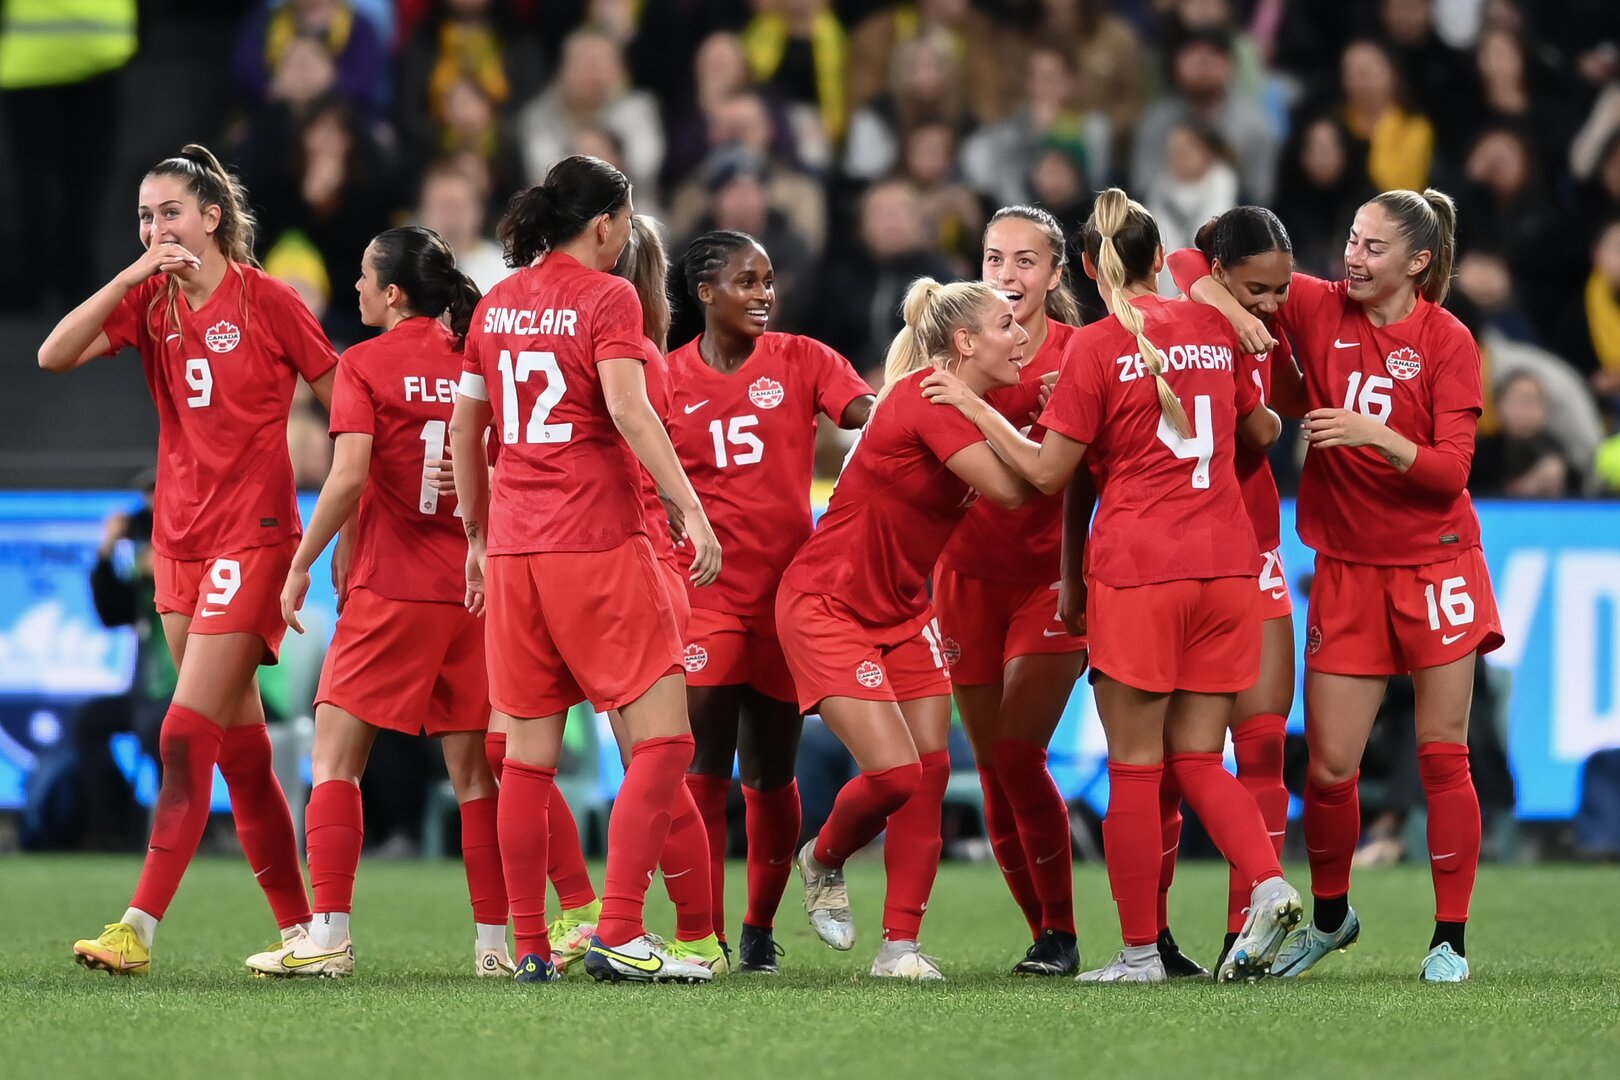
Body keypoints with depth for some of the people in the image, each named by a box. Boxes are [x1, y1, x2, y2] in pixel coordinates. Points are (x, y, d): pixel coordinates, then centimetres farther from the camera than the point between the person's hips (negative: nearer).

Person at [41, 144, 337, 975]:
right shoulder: (149, 301, 6)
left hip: (253, 536, -6)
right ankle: (301, 927, 15)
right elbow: (54, 355, -7)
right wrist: (131, 276, -15)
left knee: (187, 733, -14)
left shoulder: (267, 301, -7)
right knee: (240, 746, 8)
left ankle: (139, 928, -18)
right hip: (179, 539, 6)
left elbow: (343, 406, -2)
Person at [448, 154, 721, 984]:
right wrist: (691, 509, -19)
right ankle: (618, 935, -15)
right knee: (661, 738, -4)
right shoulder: (605, 296, -5)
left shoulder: (497, 304, 13)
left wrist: (477, 535, 26)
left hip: (513, 547, 7)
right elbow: (628, 409, -18)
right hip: (598, 543, -7)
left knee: (528, 753, 9)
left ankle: (530, 947, 8)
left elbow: (463, 428, 18)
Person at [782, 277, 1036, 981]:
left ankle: (900, 944, 5)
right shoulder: (927, 397, -23)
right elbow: (1009, 488, -29)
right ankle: (823, 861, 18)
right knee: (895, 771, -14)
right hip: (827, 606, -9)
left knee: (931, 772, -2)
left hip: (903, 608, 9)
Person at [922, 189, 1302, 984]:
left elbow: (1045, 474, -3)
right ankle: (1267, 884, -13)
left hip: (1136, 569, -5)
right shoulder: (1212, 330, 10)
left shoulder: (1096, 348, -5)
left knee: (1134, 767, 3)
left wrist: (975, 408, 8)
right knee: (1197, 760, 11)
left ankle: (1141, 950, 4)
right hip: (1225, 562, 5)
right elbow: (1263, 431, 23)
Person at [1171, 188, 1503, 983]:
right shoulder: (1319, 309, -1)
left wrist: (1375, 434, -28)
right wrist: (1227, 304, -18)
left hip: (1433, 563, -2)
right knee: (1328, 767, 0)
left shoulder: (1448, 342, -7)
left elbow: (1450, 469, -13)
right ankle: (1328, 916, 24)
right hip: (1347, 567, 2)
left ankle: (1450, 939, 9)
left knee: (1443, 758, -1)